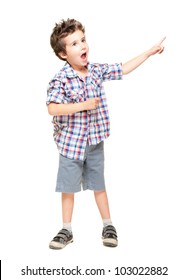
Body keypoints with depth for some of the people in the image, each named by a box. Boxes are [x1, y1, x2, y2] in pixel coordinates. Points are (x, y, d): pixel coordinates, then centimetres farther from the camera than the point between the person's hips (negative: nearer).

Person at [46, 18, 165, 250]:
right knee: (68, 187, 8)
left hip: (95, 141, 4)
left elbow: (124, 69, 9)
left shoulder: (97, 70, -1)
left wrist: (150, 52, 10)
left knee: (98, 185, 14)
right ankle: (67, 231, 23)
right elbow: (52, 108, -25)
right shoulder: (60, 79, -16)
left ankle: (108, 226, 28)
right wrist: (83, 105, -27)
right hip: (70, 143, -3)